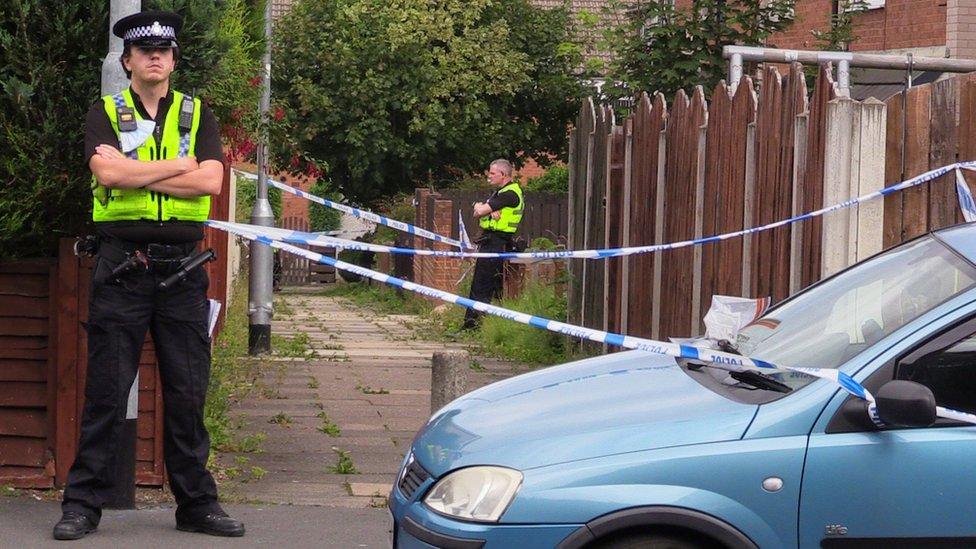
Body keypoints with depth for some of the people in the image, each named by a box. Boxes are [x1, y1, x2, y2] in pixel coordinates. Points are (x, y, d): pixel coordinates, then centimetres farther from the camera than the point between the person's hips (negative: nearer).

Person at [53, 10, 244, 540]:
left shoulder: (197, 115, 12)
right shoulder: (105, 113, 6)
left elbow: (210, 181, -5)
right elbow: (108, 171, -14)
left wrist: (135, 173, -8)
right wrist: (178, 166, -7)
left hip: (182, 267, 2)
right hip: (121, 265, -2)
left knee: (187, 392, 6)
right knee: (106, 391, -1)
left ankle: (196, 502, 14)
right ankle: (83, 503, 6)